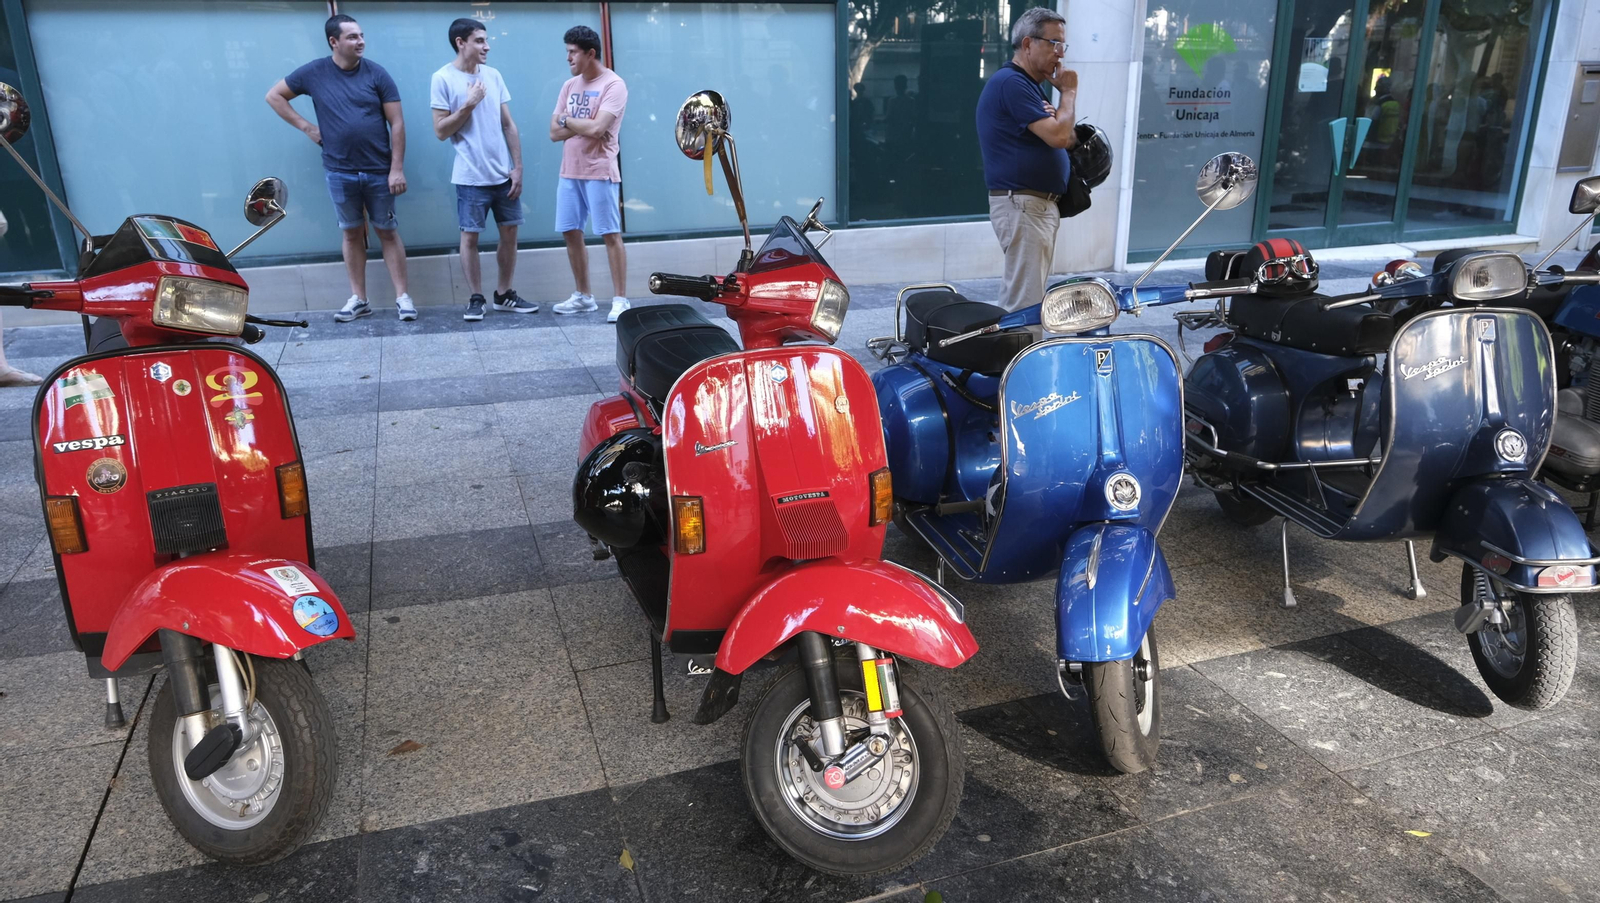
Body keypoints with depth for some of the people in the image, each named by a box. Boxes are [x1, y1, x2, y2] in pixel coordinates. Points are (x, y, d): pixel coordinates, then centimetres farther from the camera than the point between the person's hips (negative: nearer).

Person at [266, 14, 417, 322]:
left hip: (379, 171, -1)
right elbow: (274, 96, 11)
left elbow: (396, 123, -4)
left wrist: (397, 168, -10)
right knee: (352, 233, 9)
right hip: (340, 173, 1)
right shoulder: (314, 73, 0)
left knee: (388, 232, 4)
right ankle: (358, 299, 16)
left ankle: (402, 297, 8)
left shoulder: (376, 74, -3)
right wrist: (305, 126, 0)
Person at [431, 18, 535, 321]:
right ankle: (476, 299, 12)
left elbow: (508, 125, 9)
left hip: (503, 174, 5)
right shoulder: (443, 79, -6)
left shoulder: (493, 75, 8)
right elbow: (441, 131, -7)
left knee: (509, 233, 8)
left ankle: (504, 295, 21)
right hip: (471, 177, -5)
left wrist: (518, 167, 4)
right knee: (470, 236, 1)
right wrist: (469, 104, -15)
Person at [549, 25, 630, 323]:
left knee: (611, 234, -5)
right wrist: (583, 124, -9)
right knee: (570, 232, 10)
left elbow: (596, 129, -20)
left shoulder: (613, 84, -8)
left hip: (600, 172, -7)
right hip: (569, 172, 7)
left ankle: (620, 300, -1)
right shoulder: (570, 86, 13)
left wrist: (566, 119, -4)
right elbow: (554, 132, 7)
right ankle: (583, 296, 21)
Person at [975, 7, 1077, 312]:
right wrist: (1068, 91, -2)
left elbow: (1066, 139, 22)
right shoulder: (1011, 82, -12)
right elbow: (1058, 136, -19)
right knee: (1026, 305, -11)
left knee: (1019, 298, 12)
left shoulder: (1029, 85, 20)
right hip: (1022, 204, -10)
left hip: (1039, 205, 10)